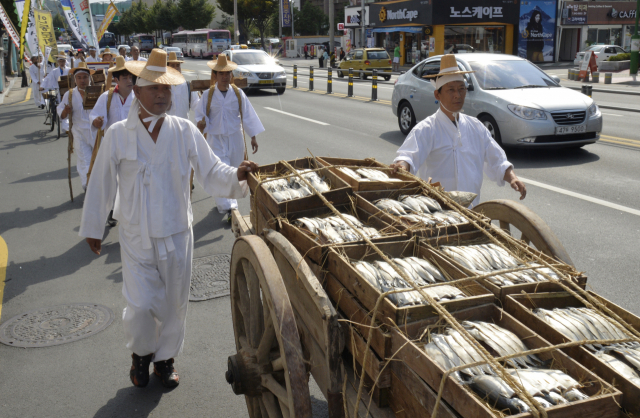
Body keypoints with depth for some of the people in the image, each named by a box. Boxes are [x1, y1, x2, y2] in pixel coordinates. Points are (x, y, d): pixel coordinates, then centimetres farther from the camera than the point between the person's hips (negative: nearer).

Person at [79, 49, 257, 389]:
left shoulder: (185, 132, -4)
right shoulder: (118, 135, -6)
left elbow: (211, 173, -6)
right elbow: (101, 184, 1)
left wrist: (236, 176, -27)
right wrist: (92, 228, 8)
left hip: (176, 236, 1)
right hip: (136, 238, -1)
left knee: (173, 304, 12)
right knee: (140, 305, -3)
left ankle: (165, 358, 37)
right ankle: (141, 353, 30)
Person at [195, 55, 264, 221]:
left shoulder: (238, 93, 0)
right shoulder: (208, 95, -4)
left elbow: (247, 115, 4)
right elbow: (201, 115, 1)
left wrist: (253, 137, 4)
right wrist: (201, 124, -23)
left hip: (235, 138, 3)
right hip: (216, 138, -2)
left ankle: (221, 201, 31)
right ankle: (227, 207, -10)